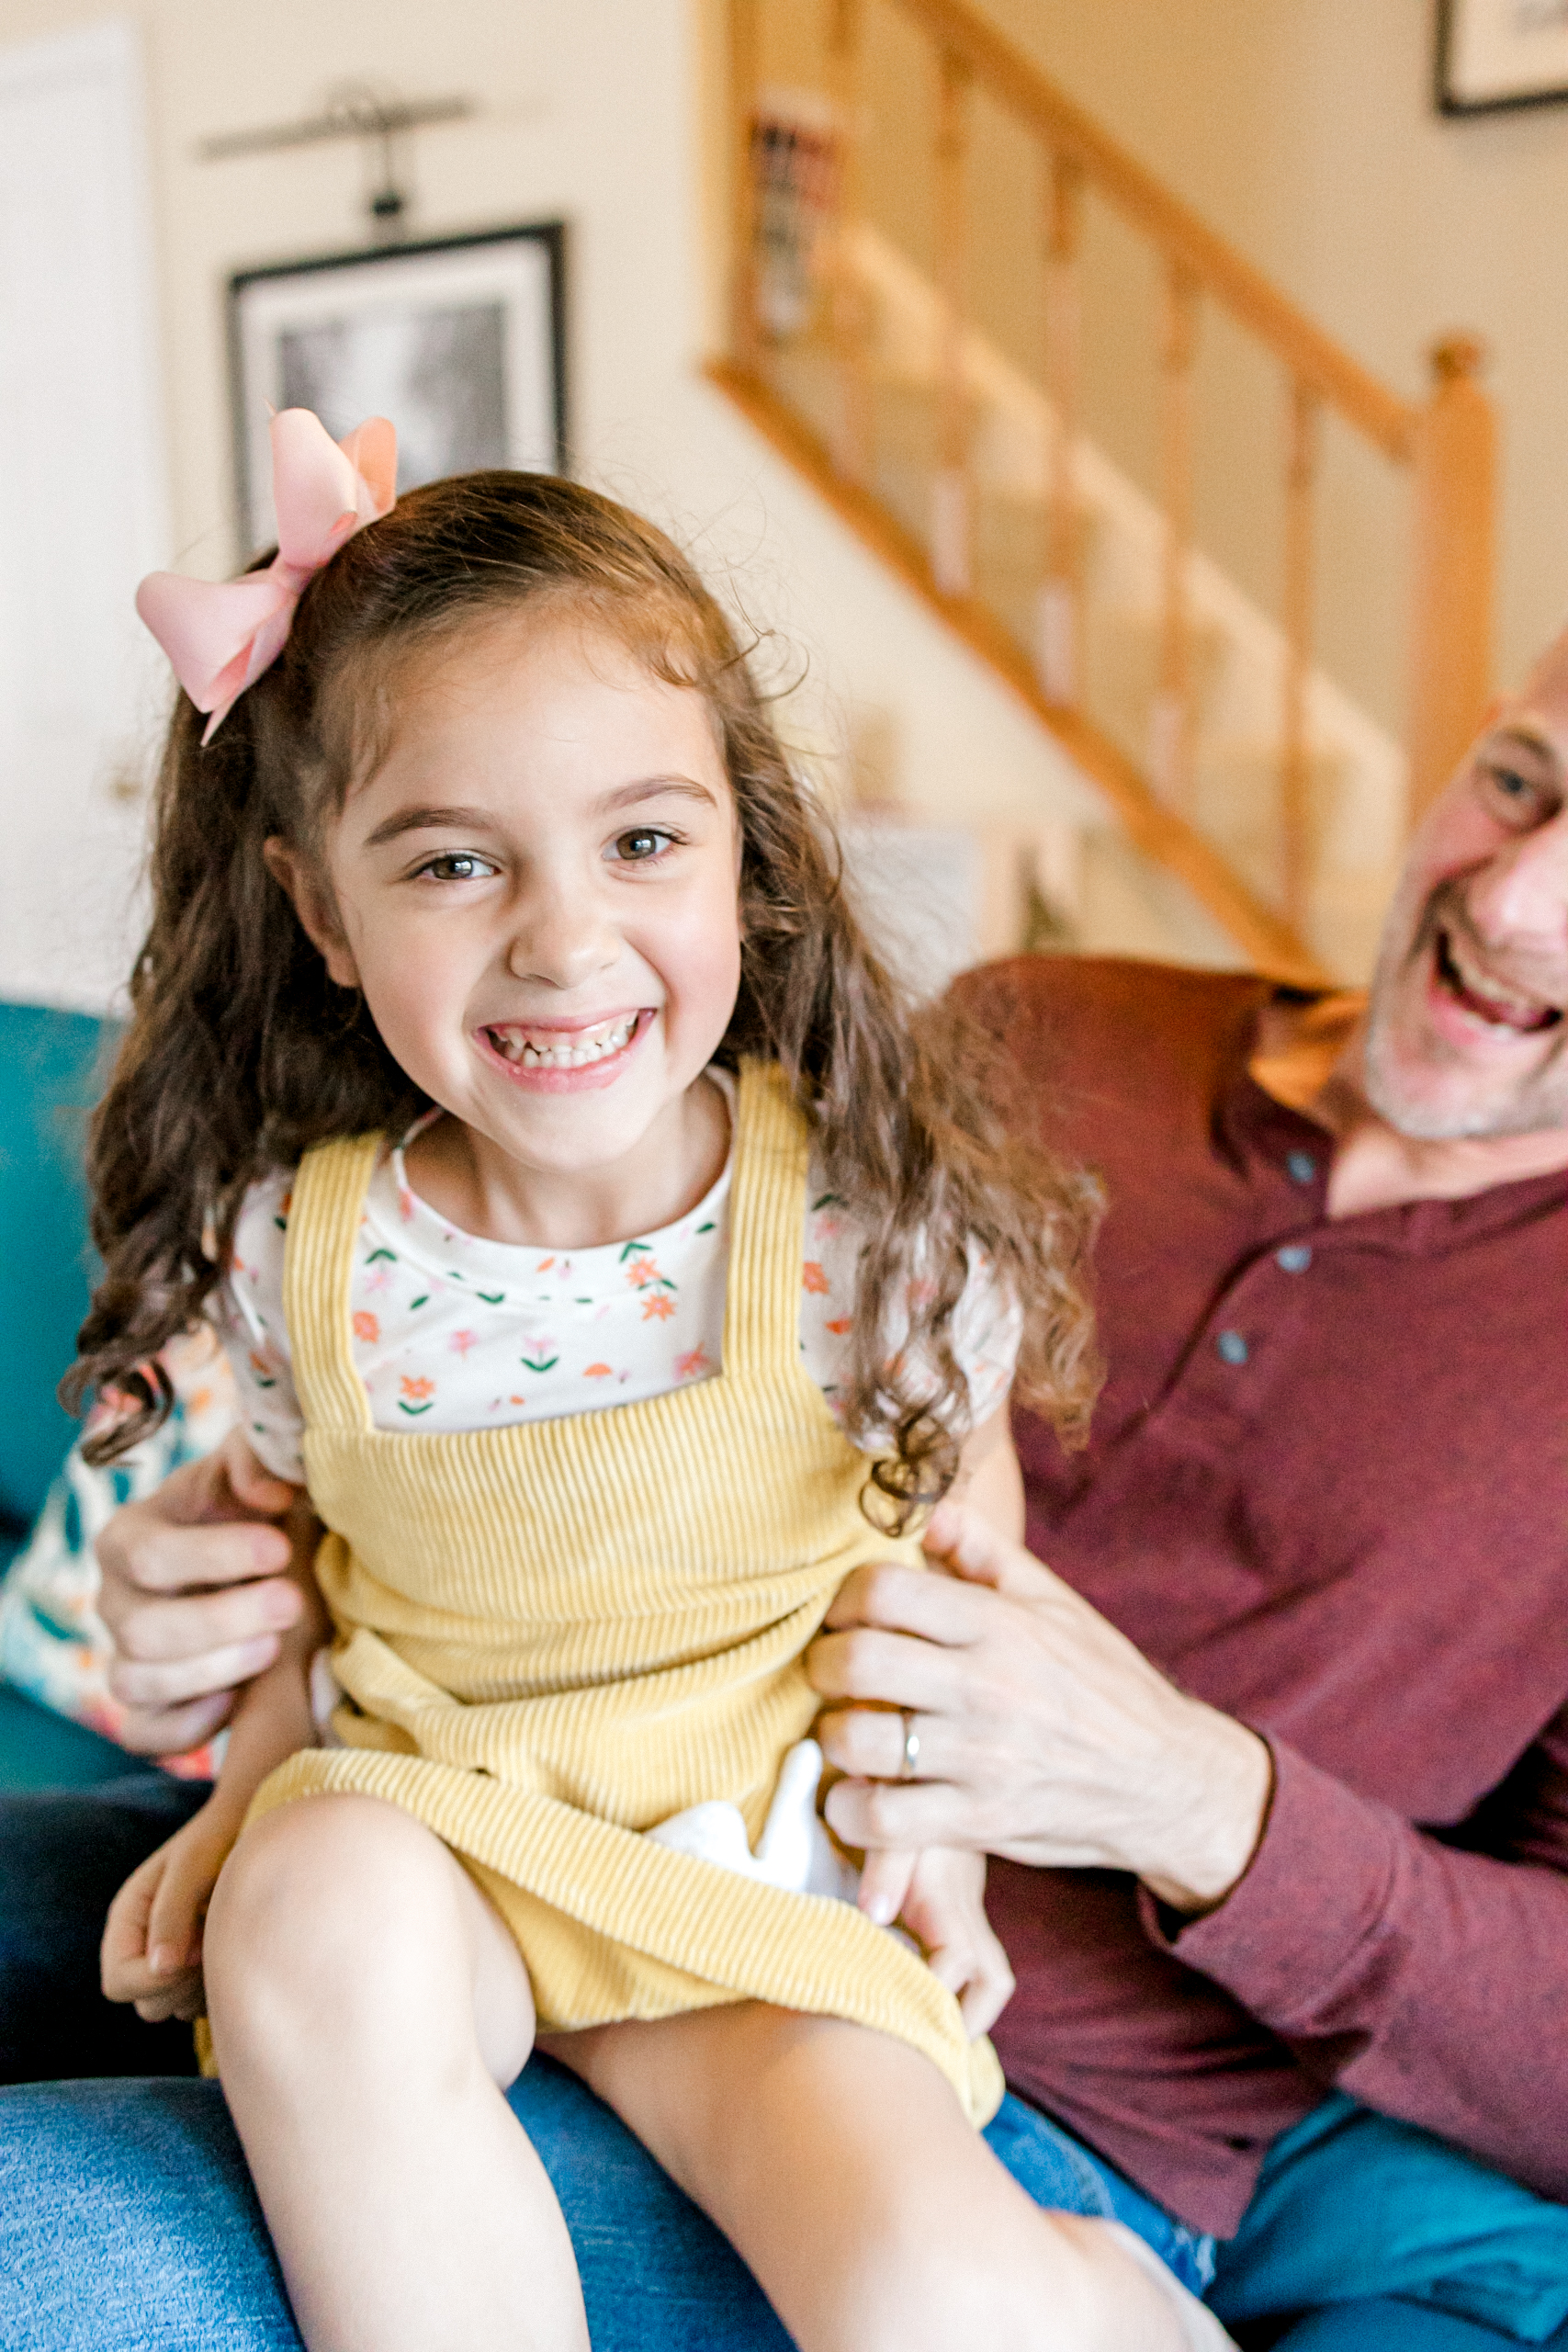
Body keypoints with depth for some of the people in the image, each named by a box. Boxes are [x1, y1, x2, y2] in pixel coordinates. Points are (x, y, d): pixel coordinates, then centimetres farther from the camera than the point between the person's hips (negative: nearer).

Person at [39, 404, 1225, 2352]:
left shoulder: (871, 1209, -14)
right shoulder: (297, 1248, -9)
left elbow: (964, 1516, 2)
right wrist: (243, 1795, -4)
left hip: (780, 1861, -1)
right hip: (427, 1828, 2)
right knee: (312, 1915, -32)